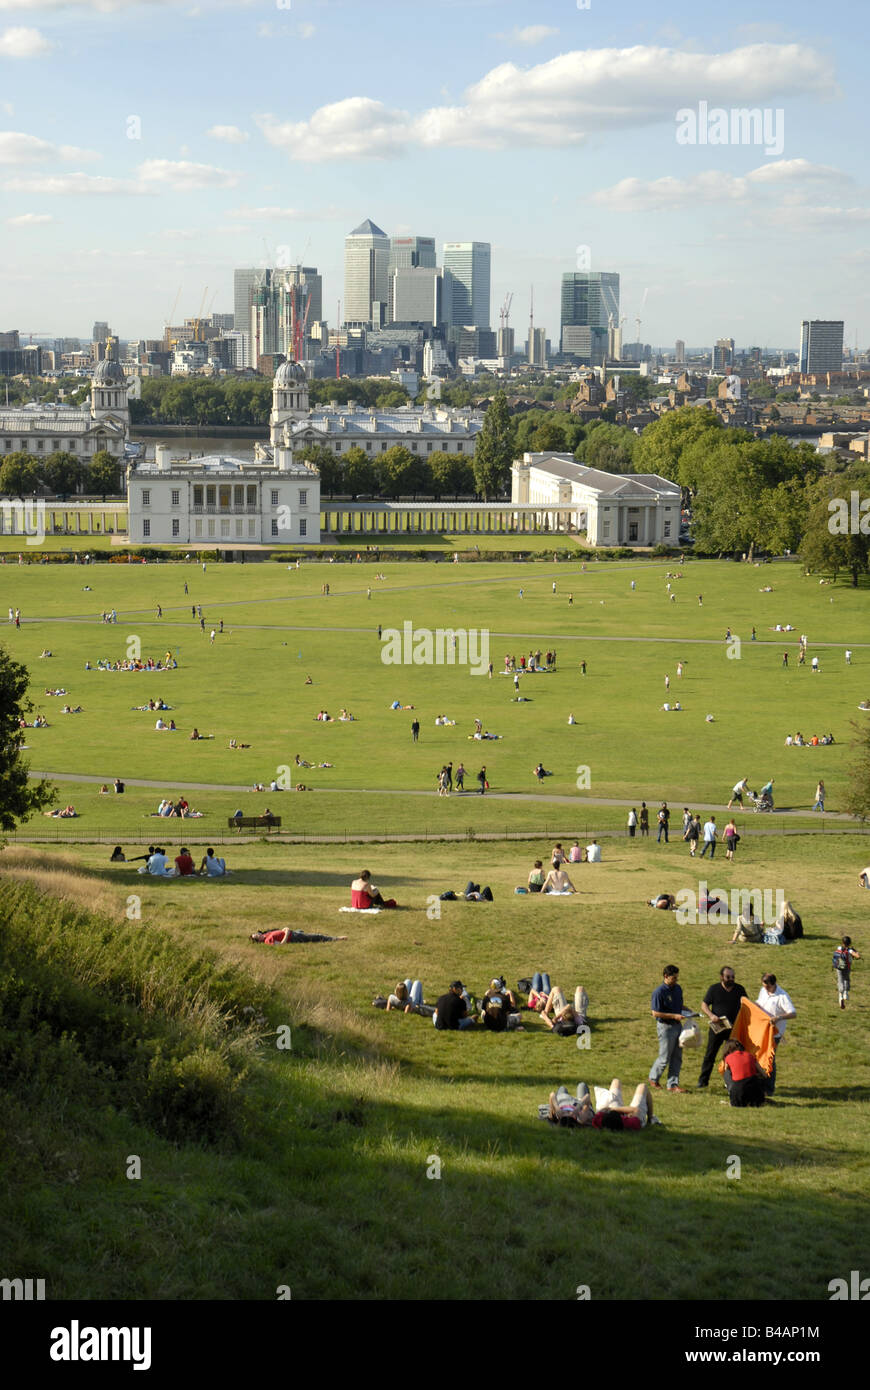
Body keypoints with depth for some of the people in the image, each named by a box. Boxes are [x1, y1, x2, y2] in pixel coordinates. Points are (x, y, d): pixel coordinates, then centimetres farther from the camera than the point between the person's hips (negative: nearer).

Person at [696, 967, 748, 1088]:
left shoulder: (739, 989, 4)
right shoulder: (714, 989, -1)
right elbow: (704, 1005, 0)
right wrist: (711, 1015, -19)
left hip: (734, 1028, 2)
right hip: (716, 1028, -2)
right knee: (710, 1055, 1)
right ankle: (703, 1082, 7)